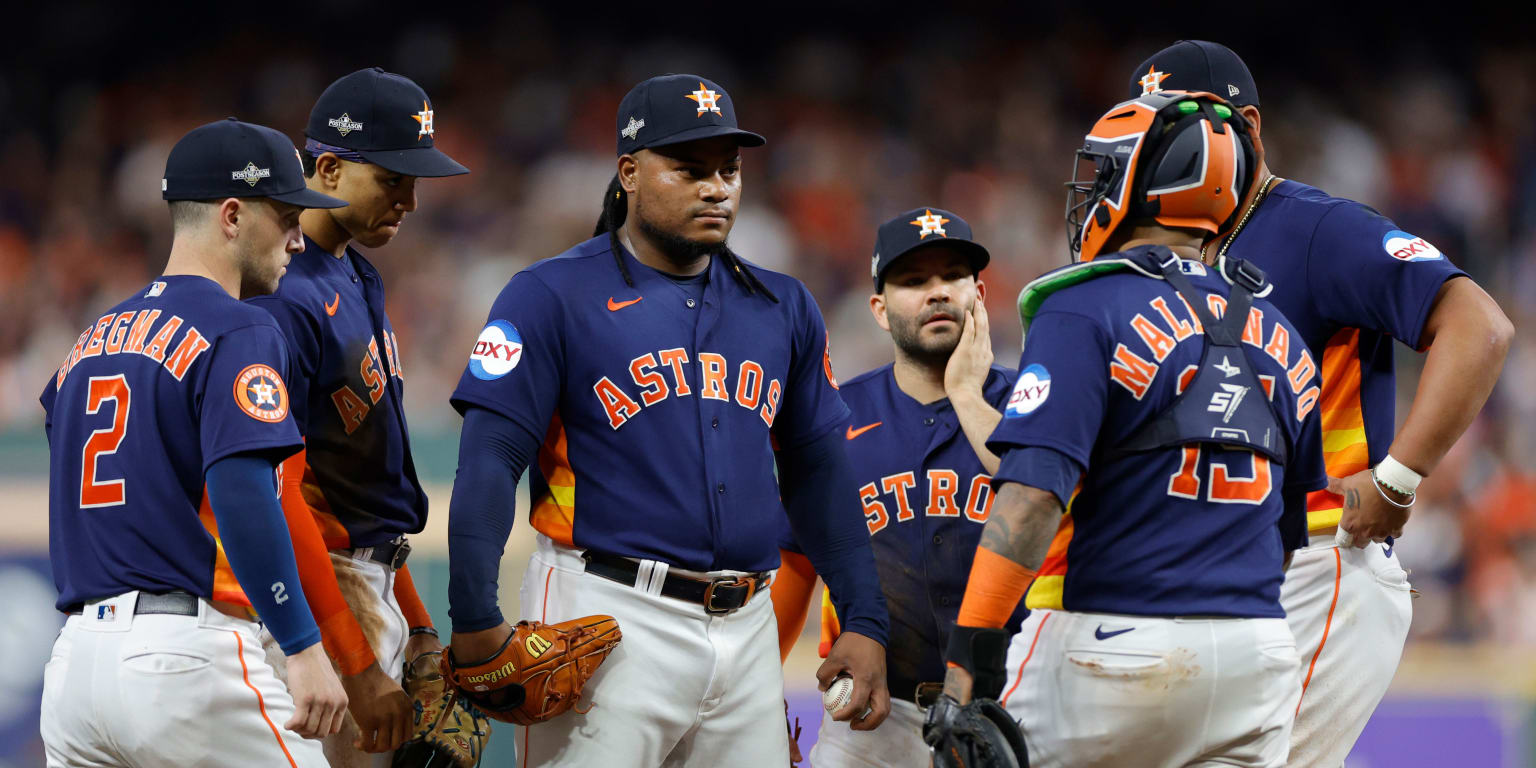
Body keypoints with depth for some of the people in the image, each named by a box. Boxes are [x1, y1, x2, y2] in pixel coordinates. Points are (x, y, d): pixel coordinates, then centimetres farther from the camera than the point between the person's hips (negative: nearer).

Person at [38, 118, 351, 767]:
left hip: (72, 661, 8)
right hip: (186, 656, -8)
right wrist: (304, 649, -21)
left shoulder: (91, 341, 20)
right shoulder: (238, 332, -6)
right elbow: (242, 493, -19)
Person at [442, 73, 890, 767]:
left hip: (747, 630, 5)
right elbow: (489, 462, -8)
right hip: (609, 619, -5)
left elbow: (819, 475, 19)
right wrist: (475, 622, -18)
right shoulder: (554, 296, -2)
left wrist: (864, 622, 10)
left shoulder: (783, 308, 15)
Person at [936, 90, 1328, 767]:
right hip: (1256, 654, 6)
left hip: (1110, 638, -6)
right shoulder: (1278, 336, 14)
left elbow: (1033, 495, -19)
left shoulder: (1085, 311, -8)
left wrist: (971, 650, -21)